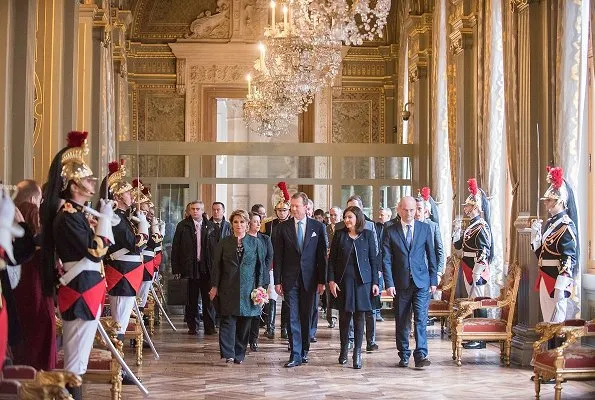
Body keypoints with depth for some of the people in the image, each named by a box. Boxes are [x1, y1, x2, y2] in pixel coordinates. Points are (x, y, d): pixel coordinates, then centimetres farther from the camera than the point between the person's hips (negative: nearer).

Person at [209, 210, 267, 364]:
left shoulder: (256, 243, 7)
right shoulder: (224, 243, 7)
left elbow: (261, 266, 7)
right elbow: (217, 266, 7)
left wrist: (260, 286, 0)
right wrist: (214, 286, 1)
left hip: (248, 288, 1)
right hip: (228, 289, -1)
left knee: (244, 322, 4)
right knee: (228, 321, -8)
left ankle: (239, 354, 13)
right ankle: (228, 353, -8)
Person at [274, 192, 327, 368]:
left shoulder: (318, 227, 2)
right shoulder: (283, 227, 2)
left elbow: (322, 255, 3)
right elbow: (278, 256, 2)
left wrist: (322, 280, -1)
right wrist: (277, 281, -2)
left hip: (309, 279, 1)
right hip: (290, 279, 0)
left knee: (306, 317, 9)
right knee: (293, 317, -3)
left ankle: (304, 351, 22)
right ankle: (295, 355, -1)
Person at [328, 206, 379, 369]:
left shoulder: (368, 235, 3)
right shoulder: (339, 235, 4)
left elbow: (373, 259, 5)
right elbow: (331, 259, 4)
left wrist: (375, 282, 0)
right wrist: (331, 280, -5)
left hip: (362, 280, -1)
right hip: (343, 281, 1)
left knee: (359, 316, 0)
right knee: (344, 316, 6)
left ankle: (357, 353, 4)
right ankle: (344, 350, 20)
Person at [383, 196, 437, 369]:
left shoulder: (425, 228, 5)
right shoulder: (390, 231, 1)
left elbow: (431, 255, 8)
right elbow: (386, 260, -1)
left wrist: (433, 280, 5)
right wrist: (389, 283, -8)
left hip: (421, 282, 0)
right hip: (400, 283, 0)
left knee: (421, 319, -8)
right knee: (402, 322, 7)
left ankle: (421, 355, -7)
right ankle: (404, 356, 17)